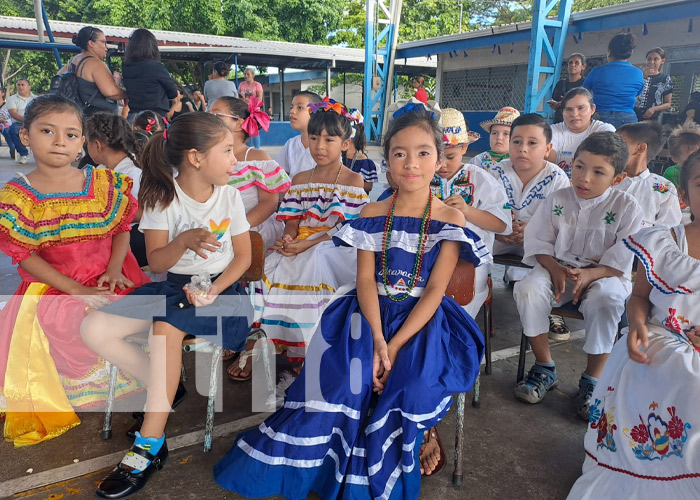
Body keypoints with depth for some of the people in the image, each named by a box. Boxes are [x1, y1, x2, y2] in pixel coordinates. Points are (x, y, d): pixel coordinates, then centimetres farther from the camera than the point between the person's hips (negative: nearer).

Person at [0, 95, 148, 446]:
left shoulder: (106, 184, 1)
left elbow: (122, 230, 7)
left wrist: (114, 269, -11)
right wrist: (76, 289, -16)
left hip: (107, 280, 2)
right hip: (50, 288, -2)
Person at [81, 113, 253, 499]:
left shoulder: (230, 196, 0)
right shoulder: (163, 198, -4)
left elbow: (244, 255, 1)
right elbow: (156, 263, -8)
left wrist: (215, 289, -15)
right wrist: (184, 240, -29)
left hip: (219, 285, -2)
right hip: (172, 285, 3)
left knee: (165, 327, -32)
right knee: (94, 330, -16)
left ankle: (149, 445, -22)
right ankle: (165, 391, 0)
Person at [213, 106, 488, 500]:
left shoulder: (450, 219, -3)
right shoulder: (373, 215, 3)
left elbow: (435, 290, -9)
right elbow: (366, 280, -4)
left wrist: (395, 345, -18)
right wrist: (377, 340, -18)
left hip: (422, 318, -1)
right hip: (372, 313, 1)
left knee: (411, 383, -25)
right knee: (343, 376, -21)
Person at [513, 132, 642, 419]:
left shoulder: (626, 207, -6)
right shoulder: (557, 200, 1)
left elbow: (623, 259, -9)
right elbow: (539, 242, 3)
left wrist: (590, 274, -24)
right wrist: (555, 268, -16)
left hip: (605, 275, -2)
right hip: (558, 268, 2)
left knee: (604, 300, -36)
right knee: (528, 289, -27)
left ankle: (592, 381, -15)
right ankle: (544, 369, -9)